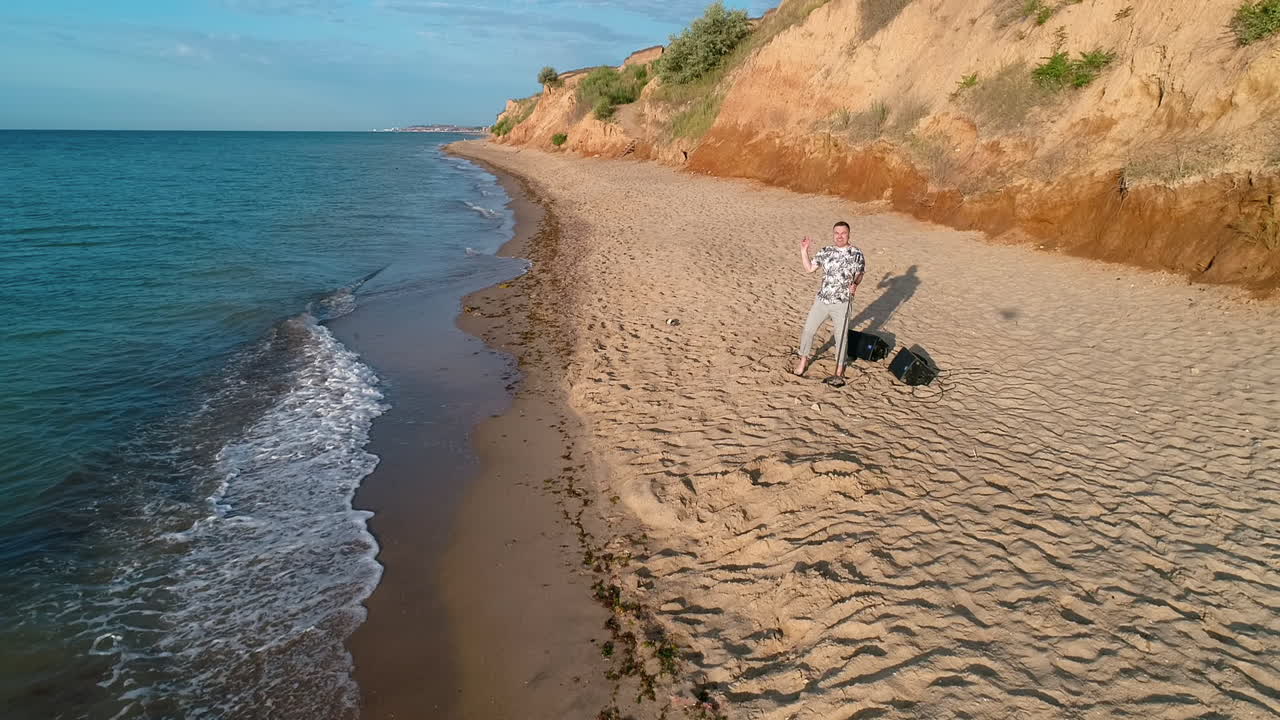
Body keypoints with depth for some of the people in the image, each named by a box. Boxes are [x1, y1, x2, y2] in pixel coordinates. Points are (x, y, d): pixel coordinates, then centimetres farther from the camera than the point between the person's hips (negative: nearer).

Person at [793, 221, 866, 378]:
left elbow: (859, 275, 4)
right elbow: (809, 268, 3)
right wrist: (804, 250, -5)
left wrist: (855, 284, -16)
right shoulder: (825, 252, 1)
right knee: (808, 330, 9)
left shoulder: (857, 254, -6)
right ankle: (804, 359, 30)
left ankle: (839, 367, 26)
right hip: (821, 300, 3)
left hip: (842, 303, -3)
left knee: (841, 336, 8)